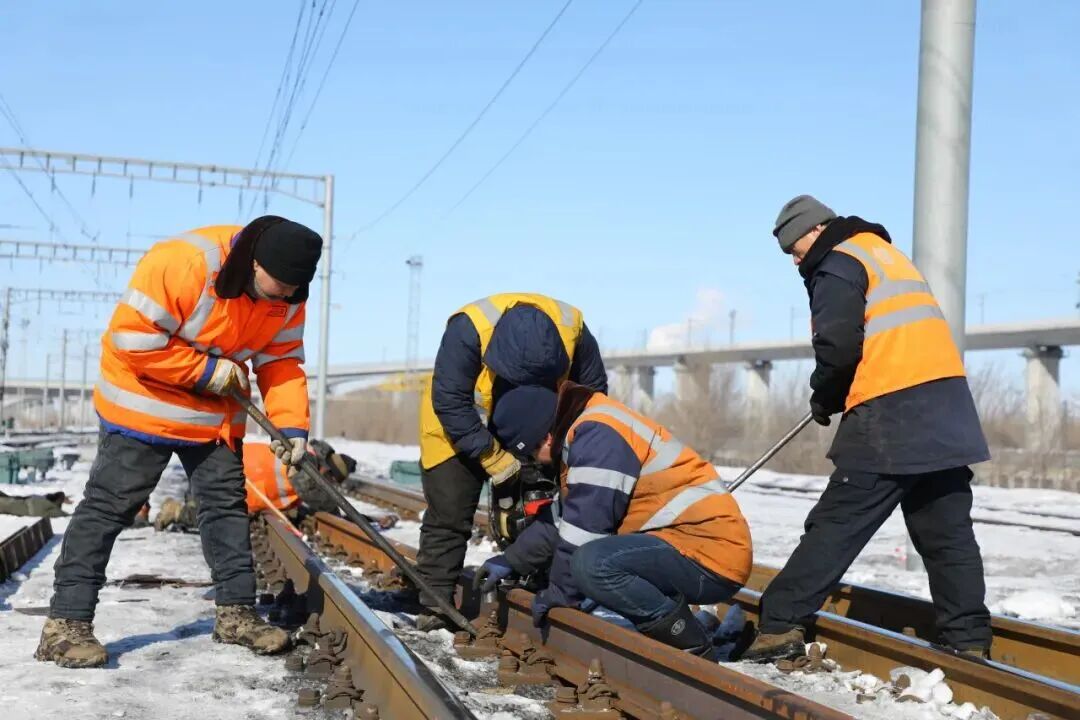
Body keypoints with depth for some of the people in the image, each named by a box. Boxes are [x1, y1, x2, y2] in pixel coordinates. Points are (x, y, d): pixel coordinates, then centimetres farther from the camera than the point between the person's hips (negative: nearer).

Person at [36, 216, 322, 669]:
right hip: (144, 404, -6)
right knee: (109, 507, -4)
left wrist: (292, 427, -16)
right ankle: (67, 622, -1)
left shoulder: (287, 300, -9)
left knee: (227, 505, 8)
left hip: (216, 416, 7)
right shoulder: (183, 263, -31)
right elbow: (132, 339, -29)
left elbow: (282, 364, -3)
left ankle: (235, 613, 18)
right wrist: (209, 371, -25)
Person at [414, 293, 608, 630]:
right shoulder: (468, 328, -36)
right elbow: (450, 402, -32)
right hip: (459, 427, -3)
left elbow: (592, 394, -10)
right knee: (448, 516, -6)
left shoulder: (573, 329, -25)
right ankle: (435, 604, 1)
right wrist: (495, 460, -32)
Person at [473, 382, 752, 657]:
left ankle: (693, 650, -12)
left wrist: (559, 592, -5)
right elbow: (562, 518, 26)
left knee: (592, 564, -29)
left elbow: (584, 528, -18)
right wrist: (513, 561, 24)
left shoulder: (596, 435, -17)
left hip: (711, 556, -11)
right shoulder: (585, 431, 16)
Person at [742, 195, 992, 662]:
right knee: (948, 532, 10)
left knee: (835, 524, -6)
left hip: (891, 417, -8)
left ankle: (781, 626, -5)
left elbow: (838, 347, -14)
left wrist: (824, 399, 4)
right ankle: (969, 641, 11)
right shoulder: (887, 253, 25)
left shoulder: (839, 264, -3)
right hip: (946, 412, 8)